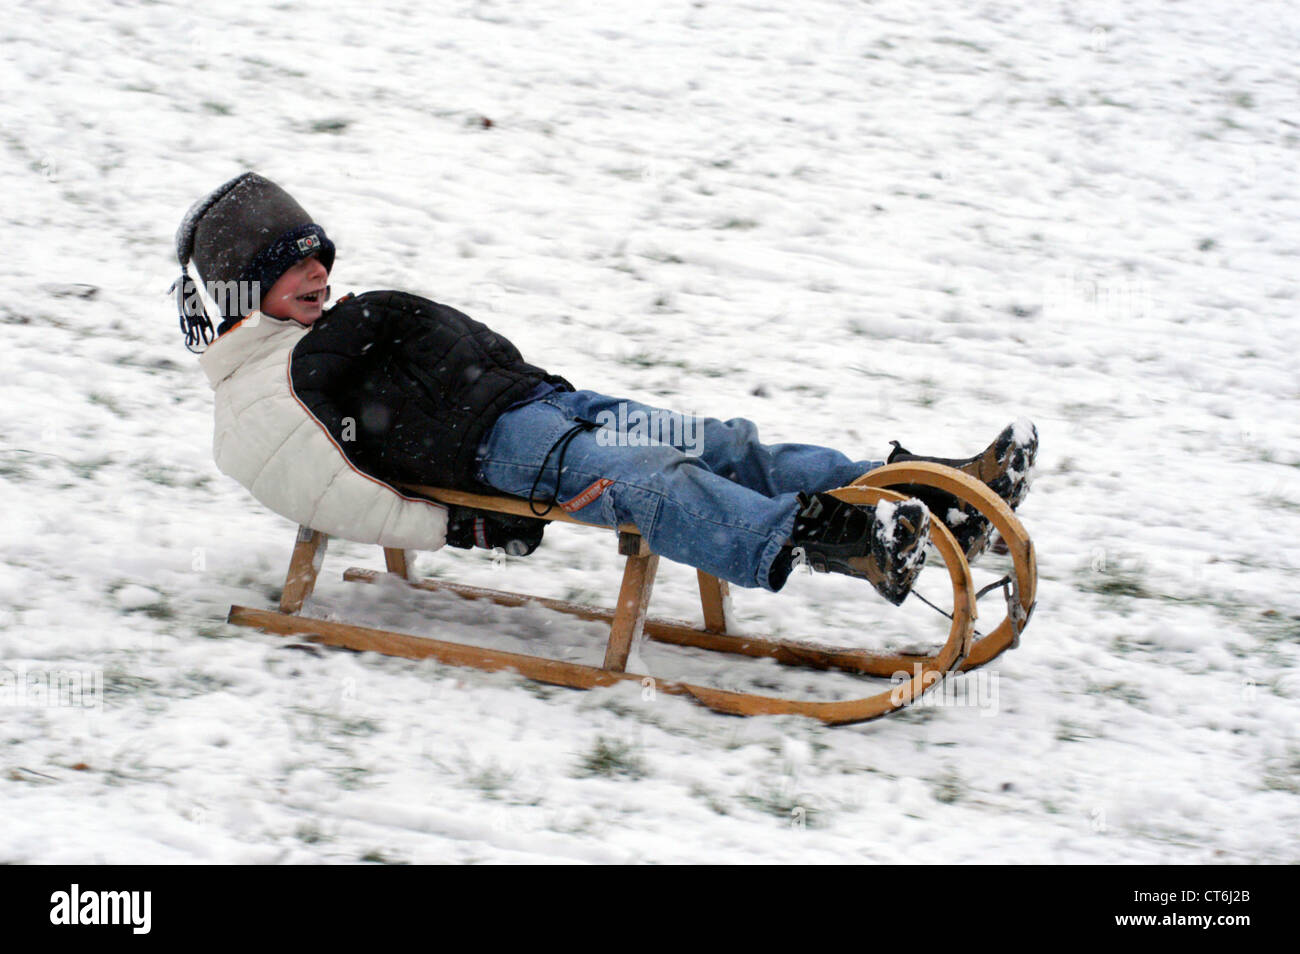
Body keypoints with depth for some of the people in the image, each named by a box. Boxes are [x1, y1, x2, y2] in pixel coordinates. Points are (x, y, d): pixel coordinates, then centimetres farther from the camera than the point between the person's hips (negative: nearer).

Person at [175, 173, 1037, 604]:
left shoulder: (341, 328, 33)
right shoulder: (256, 401, 5)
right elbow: (337, 498, -8)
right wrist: (463, 529, -16)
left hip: (543, 400, 10)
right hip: (491, 446, -10)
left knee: (729, 448, -9)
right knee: (651, 488, -35)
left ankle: (934, 494, -20)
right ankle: (832, 540, -58)